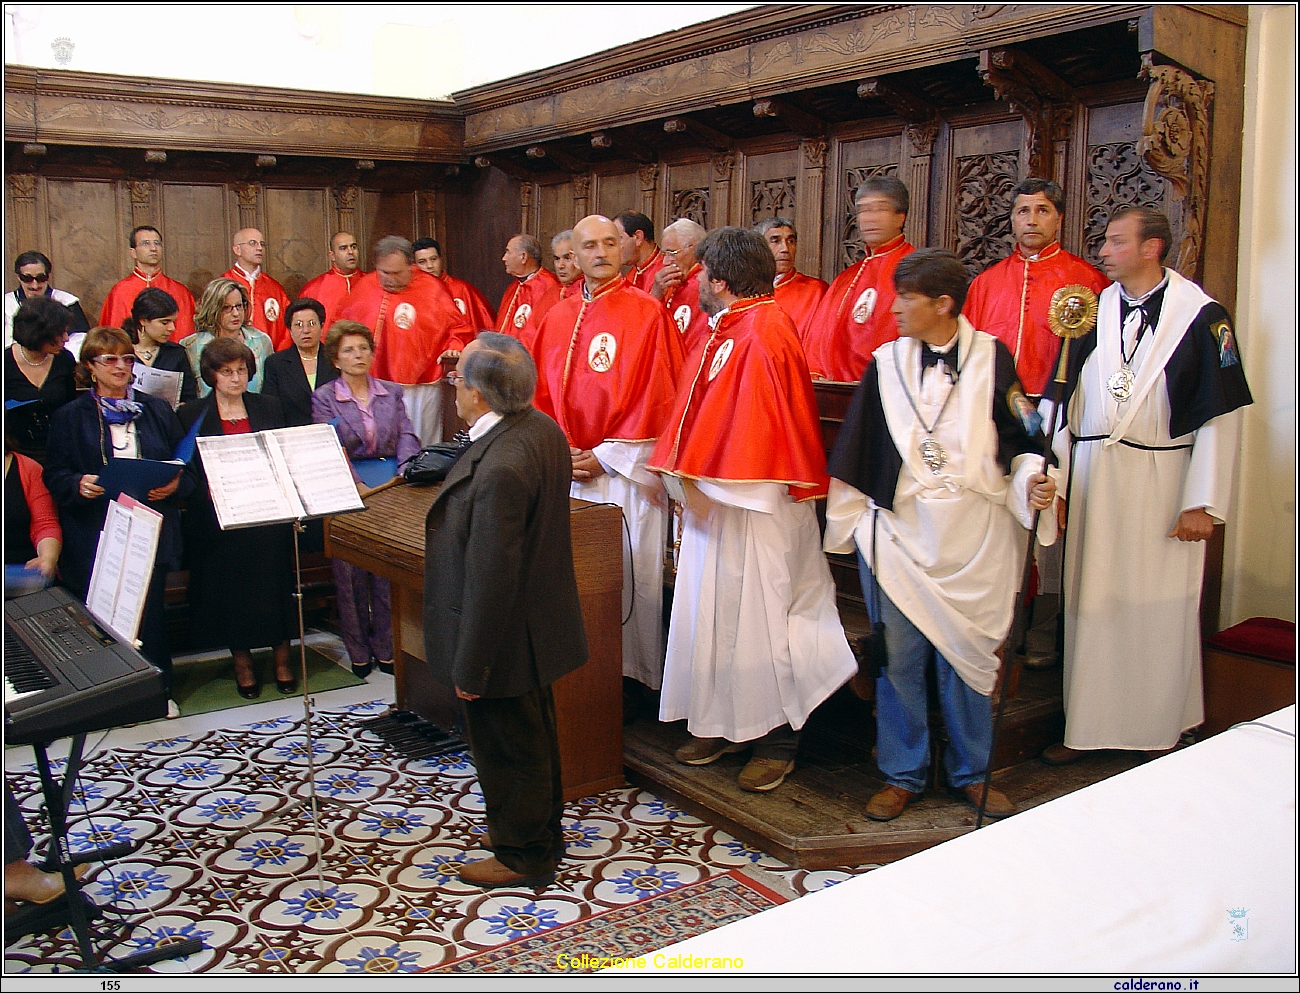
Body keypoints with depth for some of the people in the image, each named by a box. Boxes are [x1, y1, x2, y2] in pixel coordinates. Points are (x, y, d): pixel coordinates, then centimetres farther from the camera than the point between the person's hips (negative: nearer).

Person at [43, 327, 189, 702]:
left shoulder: (157, 410, 13)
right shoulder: (69, 417, 8)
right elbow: (54, 476, 4)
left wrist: (176, 483, -9)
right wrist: (79, 485, -17)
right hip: (96, 535, -1)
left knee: (150, 611, 3)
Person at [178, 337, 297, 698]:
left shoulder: (269, 408, 11)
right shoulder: (191, 416, 5)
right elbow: (187, 472, 3)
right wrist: (209, 492, -15)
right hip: (217, 518, -1)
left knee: (274, 582, -2)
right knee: (230, 585, 1)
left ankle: (282, 655, 11)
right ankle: (241, 660, 15)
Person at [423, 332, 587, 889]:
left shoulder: (499, 468, -33)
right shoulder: (541, 427, -3)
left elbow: (490, 579, -29)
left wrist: (470, 669, -20)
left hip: (503, 640, -9)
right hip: (540, 623, 10)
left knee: (507, 748, 11)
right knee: (533, 734, 26)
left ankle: (524, 857, 31)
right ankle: (543, 828, 46)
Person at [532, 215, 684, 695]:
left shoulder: (648, 313, -4)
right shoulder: (557, 318, 12)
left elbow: (658, 395, -10)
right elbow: (542, 393, 11)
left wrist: (605, 456, -12)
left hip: (625, 471, -5)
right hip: (567, 470, 5)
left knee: (627, 573, 0)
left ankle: (632, 677, 13)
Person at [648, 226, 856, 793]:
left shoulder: (762, 336, -18)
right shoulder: (720, 330, 12)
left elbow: (754, 425, -21)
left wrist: (698, 477, -16)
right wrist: (687, 471, 7)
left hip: (753, 505, -9)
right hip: (714, 498, 9)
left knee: (759, 617, 1)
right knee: (713, 612, 14)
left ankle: (775, 741, 16)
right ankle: (723, 724, 27)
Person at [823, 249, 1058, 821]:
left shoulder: (991, 358, -1)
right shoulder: (886, 364, 4)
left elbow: (1019, 437, 1)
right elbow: (855, 451, 9)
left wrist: (1032, 480, -18)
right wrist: (844, 524, 11)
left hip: (974, 534, -1)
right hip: (900, 531, 1)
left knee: (968, 654, 7)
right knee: (900, 654, 4)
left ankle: (971, 773, 25)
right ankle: (902, 774, 20)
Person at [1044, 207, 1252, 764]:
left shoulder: (1201, 315, -5)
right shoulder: (1093, 310, 6)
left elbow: (1220, 415, -7)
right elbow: (1063, 401, 7)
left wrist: (1203, 503, -11)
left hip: (1163, 483, -3)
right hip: (1093, 480, 3)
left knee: (1161, 610, 5)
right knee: (1092, 604, 8)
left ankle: (1164, 731, 21)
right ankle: (1087, 728, 20)